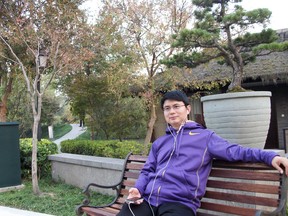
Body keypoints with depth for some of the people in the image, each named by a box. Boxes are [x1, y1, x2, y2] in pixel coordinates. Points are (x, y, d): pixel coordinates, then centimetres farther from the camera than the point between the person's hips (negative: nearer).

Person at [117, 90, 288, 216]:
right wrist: (138, 189, 1)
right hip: (147, 199, 4)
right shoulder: (159, 143, 25)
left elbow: (233, 151, 4)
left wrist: (270, 156, -9)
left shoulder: (205, 136, 12)